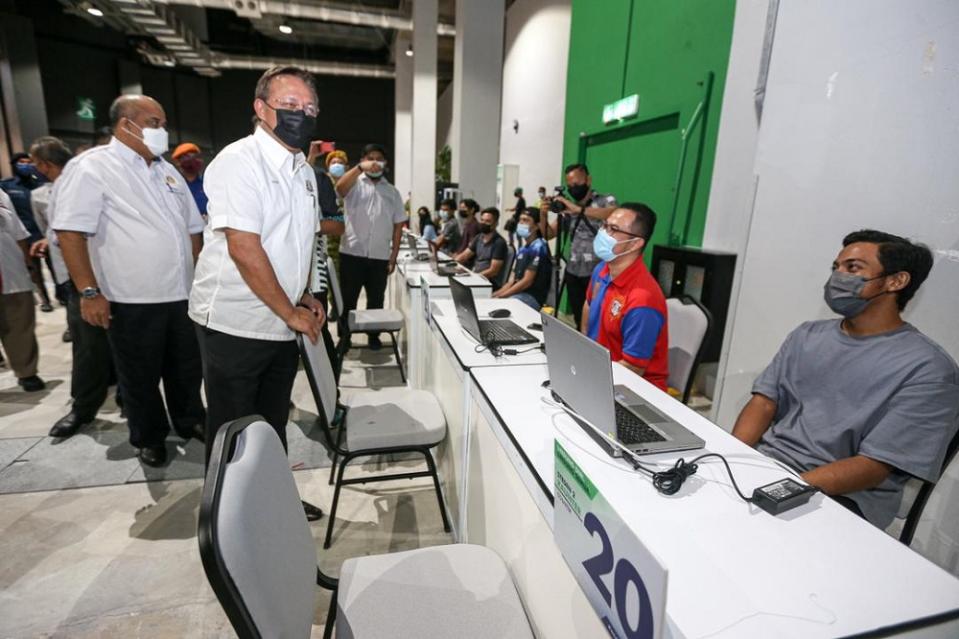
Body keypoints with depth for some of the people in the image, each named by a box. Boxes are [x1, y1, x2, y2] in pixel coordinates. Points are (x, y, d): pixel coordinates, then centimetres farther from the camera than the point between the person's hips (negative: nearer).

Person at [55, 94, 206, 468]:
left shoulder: (168, 171, 14)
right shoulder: (92, 167, -7)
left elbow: (193, 228, 18)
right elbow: (70, 232, -14)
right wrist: (89, 291, -19)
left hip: (182, 294, 6)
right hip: (131, 300, -6)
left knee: (186, 368, 16)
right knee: (140, 377, 9)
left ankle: (190, 421, 35)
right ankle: (149, 438, 27)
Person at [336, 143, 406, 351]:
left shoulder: (392, 191, 11)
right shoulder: (355, 184, 3)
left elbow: (398, 225, 10)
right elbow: (340, 188, -22)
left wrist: (393, 256, 4)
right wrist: (360, 168, -34)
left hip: (380, 256, 2)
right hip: (352, 253, -2)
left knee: (376, 300, 10)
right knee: (348, 299, 6)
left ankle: (374, 336, 26)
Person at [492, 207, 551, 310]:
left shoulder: (538, 247, -12)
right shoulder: (523, 248, 16)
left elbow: (527, 281, -18)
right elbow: (512, 280, 14)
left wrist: (500, 296, -16)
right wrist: (495, 294, -1)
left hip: (532, 297, -8)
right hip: (518, 293, 8)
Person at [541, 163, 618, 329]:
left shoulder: (605, 201, -3)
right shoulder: (567, 208, 11)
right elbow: (548, 235, 14)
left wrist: (579, 209, -31)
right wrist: (544, 215, -6)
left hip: (597, 273, -4)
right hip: (573, 273, 5)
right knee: (579, 321, 9)